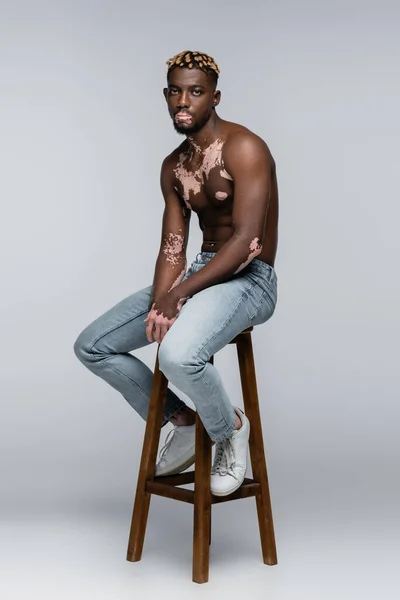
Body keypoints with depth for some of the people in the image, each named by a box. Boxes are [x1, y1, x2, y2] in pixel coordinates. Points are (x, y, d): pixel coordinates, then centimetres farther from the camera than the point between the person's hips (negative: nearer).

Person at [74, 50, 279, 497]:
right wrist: (160, 302, -15)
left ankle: (230, 427, -3)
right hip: (201, 271, 8)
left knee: (177, 355, -37)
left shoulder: (244, 148, -13)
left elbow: (246, 241, -22)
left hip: (250, 279, -8)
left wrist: (177, 294, -24)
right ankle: (183, 422, 16)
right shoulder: (173, 166, 11)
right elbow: (172, 247, 5)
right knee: (91, 346, 4)